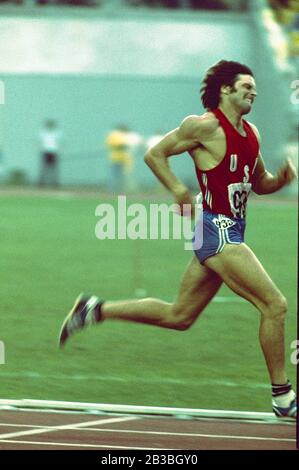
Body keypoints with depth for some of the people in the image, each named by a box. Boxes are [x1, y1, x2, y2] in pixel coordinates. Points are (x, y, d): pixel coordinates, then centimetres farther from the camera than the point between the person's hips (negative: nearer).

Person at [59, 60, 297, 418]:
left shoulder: (251, 133, 14)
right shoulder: (205, 126, -11)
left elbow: (260, 184, 23)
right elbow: (155, 154, -5)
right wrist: (179, 191, -15)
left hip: (231, 232, 9)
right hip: (218, 230, -9)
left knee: (178, 316, 14)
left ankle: (97, 310, 24)